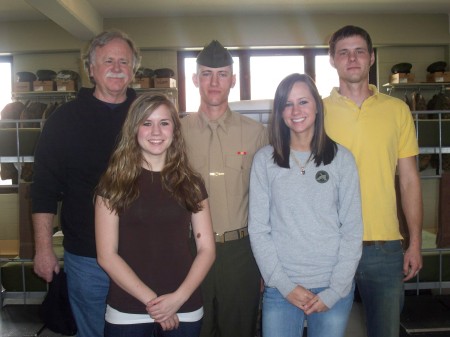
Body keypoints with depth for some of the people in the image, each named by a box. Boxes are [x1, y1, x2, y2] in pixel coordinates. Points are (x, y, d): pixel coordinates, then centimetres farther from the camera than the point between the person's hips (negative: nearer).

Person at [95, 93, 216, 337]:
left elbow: (206, 249, 2)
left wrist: (179, 297, -10)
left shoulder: (191, 183, 2)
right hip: (127, 312, -1)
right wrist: (150, 300, -12)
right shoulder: (114, 183, -4)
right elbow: (106, 255, -7)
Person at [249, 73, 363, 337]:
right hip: (280, 289, 0)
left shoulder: (341, 158, 0)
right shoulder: (265, 159, -1)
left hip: (333, 288, 1)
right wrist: (285, 285, -8)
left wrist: (334, 291, -6)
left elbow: (352, 230, -1)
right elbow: (258, 229, -2)